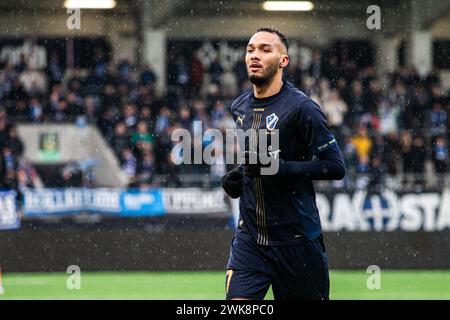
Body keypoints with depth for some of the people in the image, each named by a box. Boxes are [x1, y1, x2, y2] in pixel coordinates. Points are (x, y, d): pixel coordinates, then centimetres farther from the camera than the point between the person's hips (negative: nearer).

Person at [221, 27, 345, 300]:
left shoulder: (300, 108, -11)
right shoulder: (240, 107, 10)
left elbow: (336, 167, -13)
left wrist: (281, 167, -23)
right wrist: (239, 176, 7)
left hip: (296, 237, -5)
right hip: (250, 236, 5)